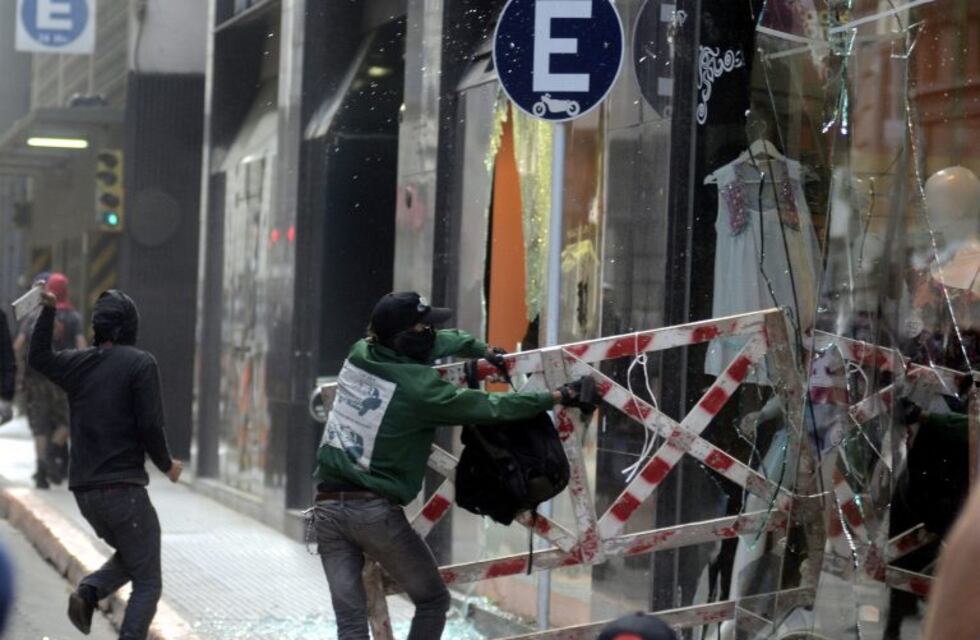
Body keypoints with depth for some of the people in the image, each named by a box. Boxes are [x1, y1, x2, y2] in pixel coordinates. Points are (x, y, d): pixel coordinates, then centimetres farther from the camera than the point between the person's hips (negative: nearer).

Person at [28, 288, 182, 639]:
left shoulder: (77, 363, 8)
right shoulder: (140, 363, -8)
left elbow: (38, 357, 28)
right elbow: (150, 425, -13)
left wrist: (48, 309, 32)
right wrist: (167, 465, 3)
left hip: (84, 489, 6)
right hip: (123, 487, -6)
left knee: (130, 556, 28)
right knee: (147, 583, 1)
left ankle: (89, 591, 2)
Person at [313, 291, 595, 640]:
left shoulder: (358, 355, 7)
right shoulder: (420, 387, -12)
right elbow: (493, 408, -6)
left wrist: (483, 350, 24)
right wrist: (559, 396, 3)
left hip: (328, 505, 6)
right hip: (375, 510, -6)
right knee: (433, 600, 14)